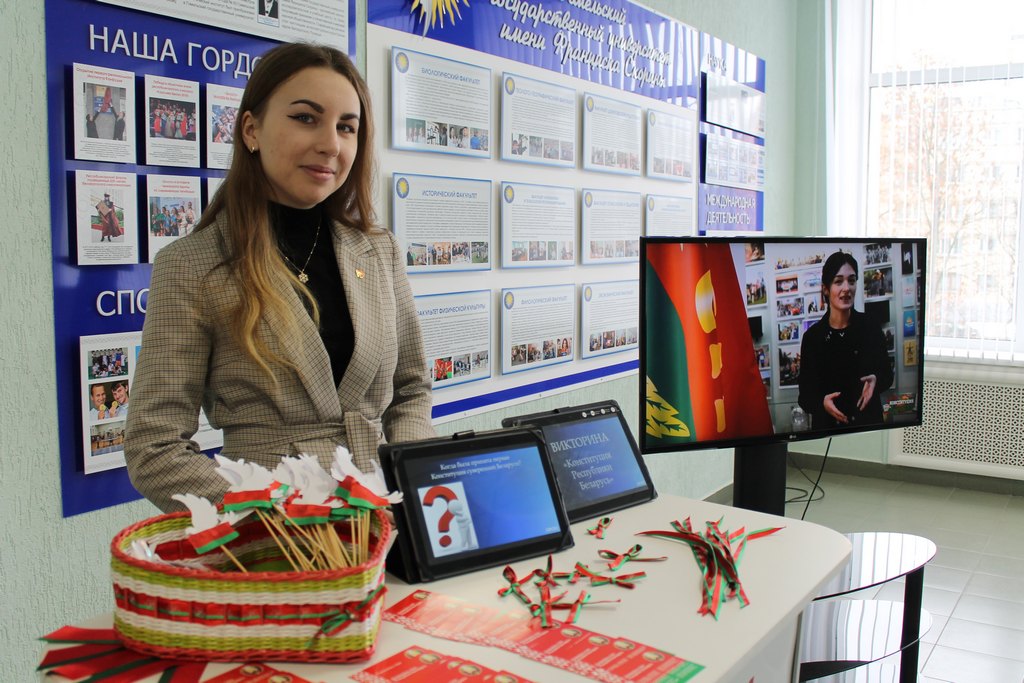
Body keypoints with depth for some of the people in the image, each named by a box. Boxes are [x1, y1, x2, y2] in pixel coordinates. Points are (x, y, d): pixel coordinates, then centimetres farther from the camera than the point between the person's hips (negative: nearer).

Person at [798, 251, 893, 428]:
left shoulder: (870, 327, -6)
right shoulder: (812, 336, -9)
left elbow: (887, 375, 3)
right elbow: (805, 395, -6)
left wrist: (876, 380, -18)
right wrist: (821, 402, -25)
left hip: (868, 421, 1)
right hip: (827, 425, -1)